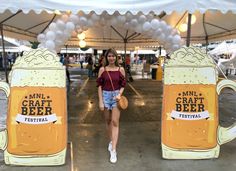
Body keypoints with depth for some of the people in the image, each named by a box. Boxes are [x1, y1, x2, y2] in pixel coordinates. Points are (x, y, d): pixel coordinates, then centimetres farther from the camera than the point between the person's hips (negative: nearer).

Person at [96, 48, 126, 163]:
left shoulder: (121, 70, 0)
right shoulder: (102, 69, 0)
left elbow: (123, 85, 4)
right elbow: (99, 86, 0)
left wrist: (119, 94, -15)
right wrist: (100, 101, -5)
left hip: (116, 96, -1)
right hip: (105, 95, 1)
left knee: (115, 122, -6)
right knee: (108, 121, 13)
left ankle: (113, 150, -3)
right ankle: (111, 141, 36)